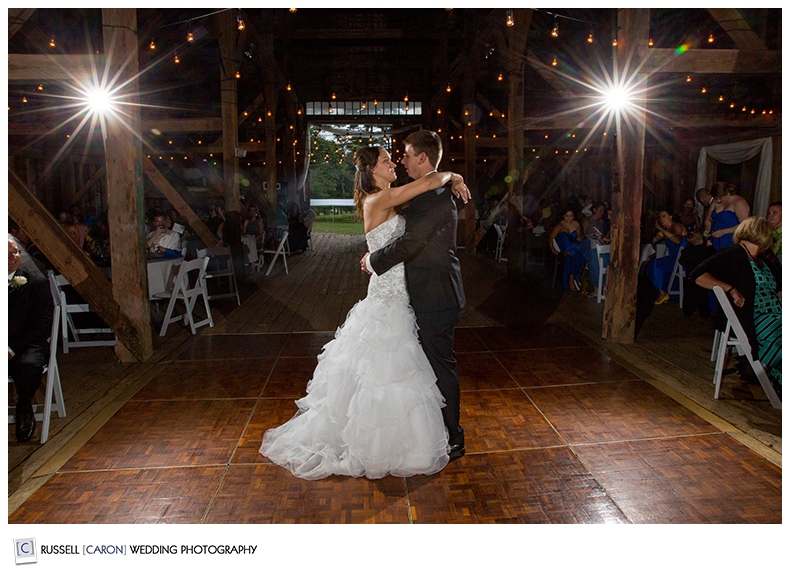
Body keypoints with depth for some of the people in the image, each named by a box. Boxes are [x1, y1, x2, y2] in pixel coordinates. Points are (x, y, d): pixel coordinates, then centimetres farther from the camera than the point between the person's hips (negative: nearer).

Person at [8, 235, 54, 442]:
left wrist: (13, 348, -14)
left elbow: (42, 325, -2)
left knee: (29, 365, -35)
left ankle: (24, 408, -5)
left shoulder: (36, 284, 6)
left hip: (25, 347, -1)